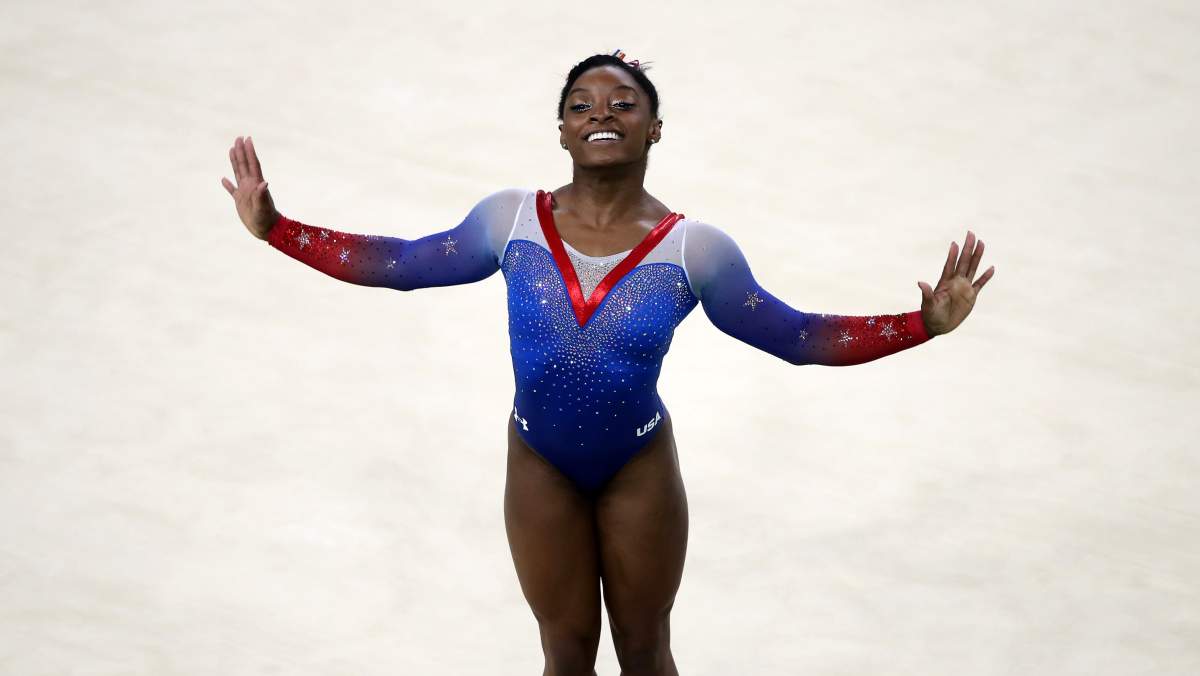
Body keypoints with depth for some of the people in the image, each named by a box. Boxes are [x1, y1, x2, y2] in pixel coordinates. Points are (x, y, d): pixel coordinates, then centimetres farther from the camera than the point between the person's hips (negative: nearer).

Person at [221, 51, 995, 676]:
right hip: (541, 469, 1)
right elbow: (397, 265, -4)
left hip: (641, 469, -1)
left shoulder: (694, 249, -15)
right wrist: (273, 228, -10)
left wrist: (925, 323, -22)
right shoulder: (510, 220, -12)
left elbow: (797, 336, -11)